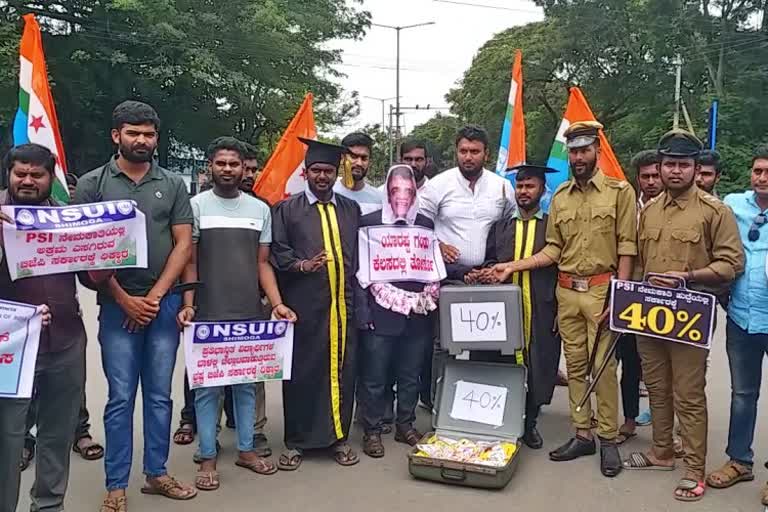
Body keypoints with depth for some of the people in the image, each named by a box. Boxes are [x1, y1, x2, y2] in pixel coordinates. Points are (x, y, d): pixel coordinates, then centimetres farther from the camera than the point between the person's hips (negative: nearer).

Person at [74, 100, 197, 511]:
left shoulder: (173, 184, 7)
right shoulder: (92, 184, 1)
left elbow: (183, 244, 3)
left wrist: (155, 296, -5)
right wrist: (125, 299, -7)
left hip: (164, 303, 2)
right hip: (117, 305, -2)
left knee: (159, 395, 10)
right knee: (121, 397, 2)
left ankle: (156, 473, 22)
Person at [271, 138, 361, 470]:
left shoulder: (352, 209, 15)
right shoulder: (286, 209, 6)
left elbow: (360, 254, 15)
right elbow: (276, 252, 0)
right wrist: (301, 265, -17)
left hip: (343, 304, 3)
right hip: (303, 305, -2)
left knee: (341, 371, 7)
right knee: (301, 373, 3)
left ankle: (338, 437, 21)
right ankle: (296, 442, 15)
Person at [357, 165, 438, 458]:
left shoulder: (426, 225, 10)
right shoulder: (369, 222, 0)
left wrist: (428, 299, 2)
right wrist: (362, 313, -7)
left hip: (417, 314, 3)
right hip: (381, 314, -3)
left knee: (411, 376, 11)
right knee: (375, 377, 2)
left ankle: (406, 425, 27)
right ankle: (372, 431, 15)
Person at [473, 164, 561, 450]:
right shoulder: (500, 227, 14)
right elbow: (489, 261, 13)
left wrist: (560, 308, -5)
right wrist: (488, 273, -11)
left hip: (540, 312, -2)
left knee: (537, 368, 4)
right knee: (500, 366, 5)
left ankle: (530, 423, 20)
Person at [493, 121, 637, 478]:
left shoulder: (620, 191, -3)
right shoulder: (560, 197, 10)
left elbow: (627, 247, -6)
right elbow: (553, 250, 9)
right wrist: (513, 267, 0)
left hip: (601, 289, -4)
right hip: (566, 291, 5)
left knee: (603, 365, -1)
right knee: (575, 364, 10)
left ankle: (608, 438, 12)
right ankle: (582, 435, 20)